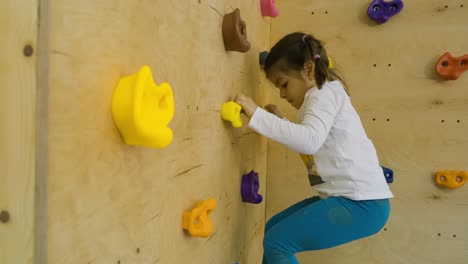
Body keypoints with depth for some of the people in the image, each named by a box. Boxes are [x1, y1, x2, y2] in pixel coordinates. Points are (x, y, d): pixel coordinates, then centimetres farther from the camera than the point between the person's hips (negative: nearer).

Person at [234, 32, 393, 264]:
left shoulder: (325, 92, -11)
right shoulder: (323, 95, 19)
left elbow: (310, 141, -30)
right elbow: (308, 143, 18)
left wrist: (257, 115, -29)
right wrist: (280, 121, 11)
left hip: (362, 203, -10)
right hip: (347, 197, 10)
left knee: (277, 243, -12)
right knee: (274, 229, 16)